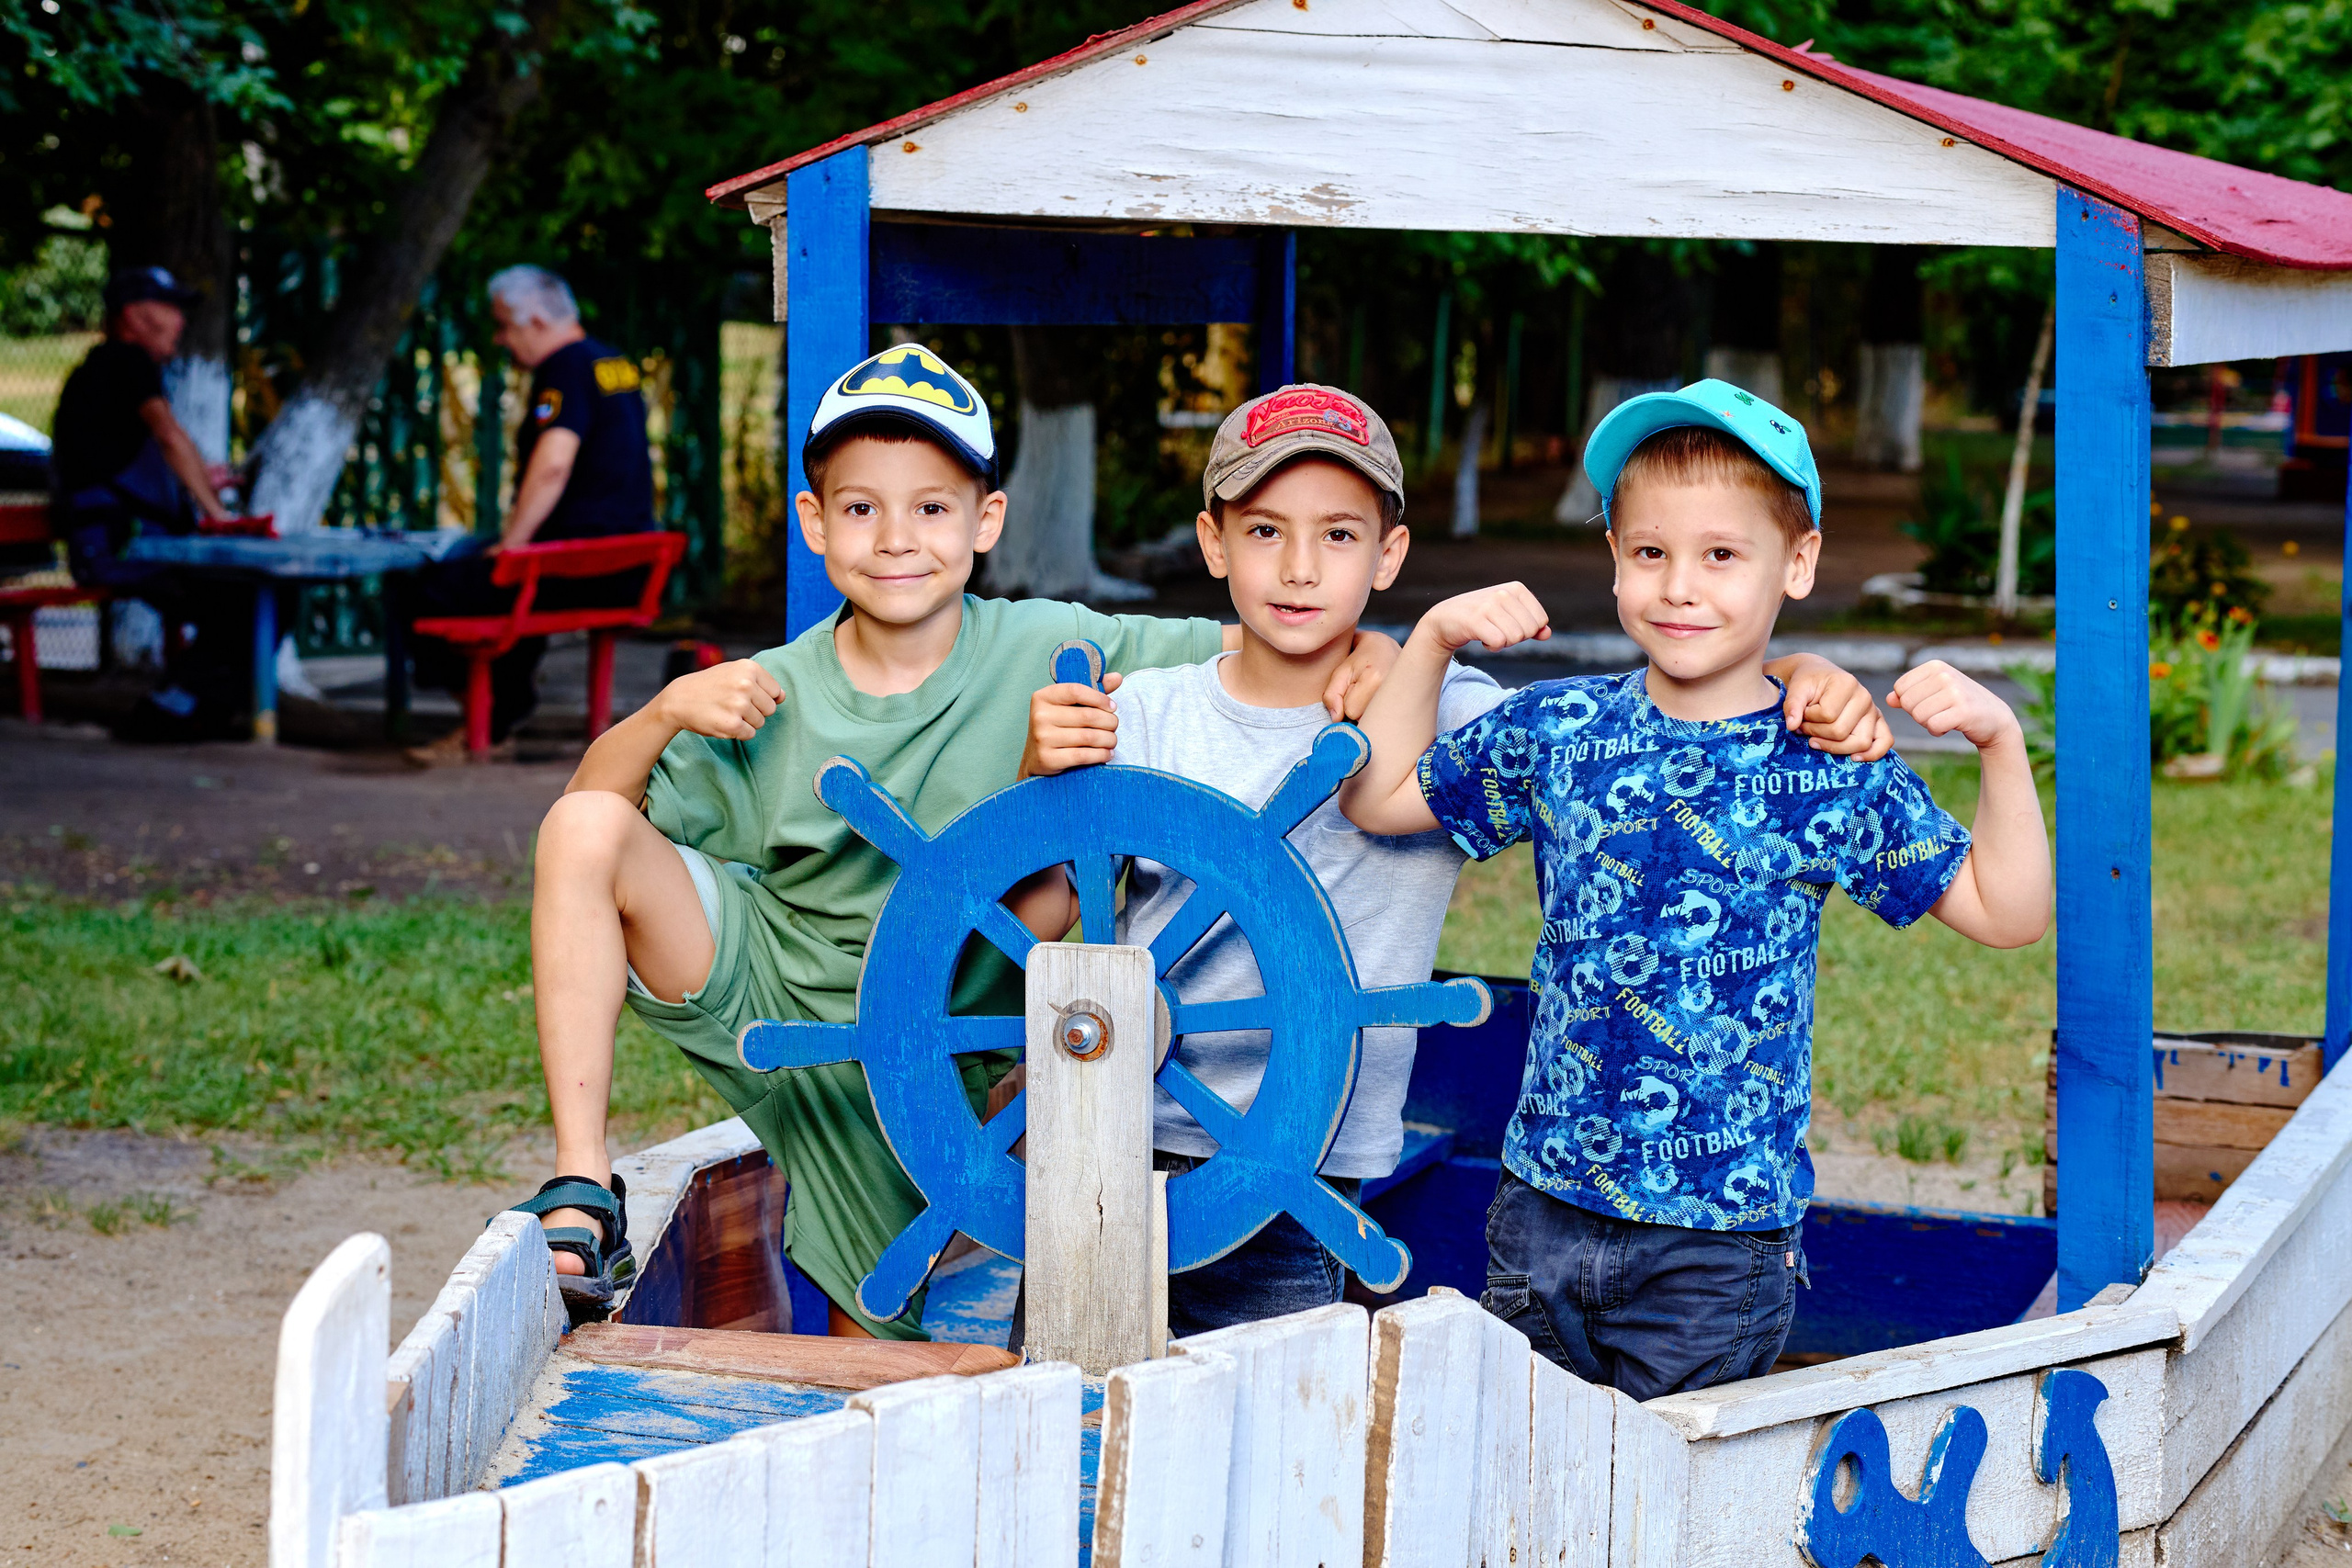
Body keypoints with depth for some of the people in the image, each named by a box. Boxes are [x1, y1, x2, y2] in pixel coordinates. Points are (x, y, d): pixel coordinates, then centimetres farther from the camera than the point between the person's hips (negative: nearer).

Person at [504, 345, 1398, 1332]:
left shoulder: (1048, 651, -12)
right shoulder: (773, 697, -9)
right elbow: (589, 809, -7)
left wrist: (1366, 654, -31)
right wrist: (667, 714, -25)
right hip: (764, 991, 0)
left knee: (877, 1337, -5)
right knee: (589, 827, -22)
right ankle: (581, 1185, -16)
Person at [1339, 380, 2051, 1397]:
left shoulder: (1833, 773, -5)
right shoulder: (1557, 729, 2)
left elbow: (2005, 914, -3)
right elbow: (1379, 795, 12)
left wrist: (2001, 742, -15)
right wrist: (1434, 638, 2)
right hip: (1545, 1208, 3)